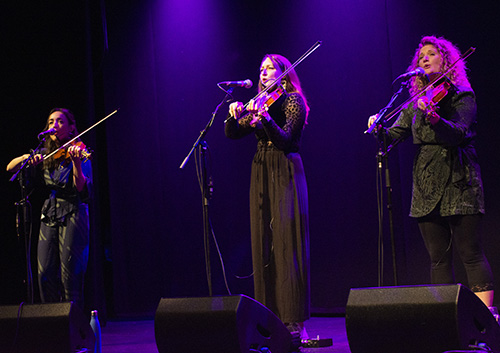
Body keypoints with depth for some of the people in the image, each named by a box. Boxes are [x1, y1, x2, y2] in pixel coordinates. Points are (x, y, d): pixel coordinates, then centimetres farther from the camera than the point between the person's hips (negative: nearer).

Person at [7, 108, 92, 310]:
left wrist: (76, 163, -30)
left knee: (70, 276, -9)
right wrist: (26, 158, -13)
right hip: (49, 217, 5)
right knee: (45, 274, -4)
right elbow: (10, 168, 7)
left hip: (72, 216, -4)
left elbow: (83, 189, -14)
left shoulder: (78, 153, -1)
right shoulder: (44, 155, 13)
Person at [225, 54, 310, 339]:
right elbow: (233, 133, 11)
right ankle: (271, 317, 4)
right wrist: (235, 116, -9)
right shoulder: (259, 102, 17)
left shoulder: (293, 101, -2)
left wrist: (265, 118, -32)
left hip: (285, 175, -6)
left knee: (287, 245, -11)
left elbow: (284, 138, -15)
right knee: (264, 245, 2)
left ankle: (295, 320, -11)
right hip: (261, 176, 6)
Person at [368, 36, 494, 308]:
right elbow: (396, 133, 9)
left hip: (457, 182, -5)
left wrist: (434, 118, -36)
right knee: (438, 258, 4)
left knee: (470, 254, -9)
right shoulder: (418, 101, 16)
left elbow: (459, 132, -18)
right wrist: (379, 128, -13)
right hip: (426, 184, 5)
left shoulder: (462, 96, -1)